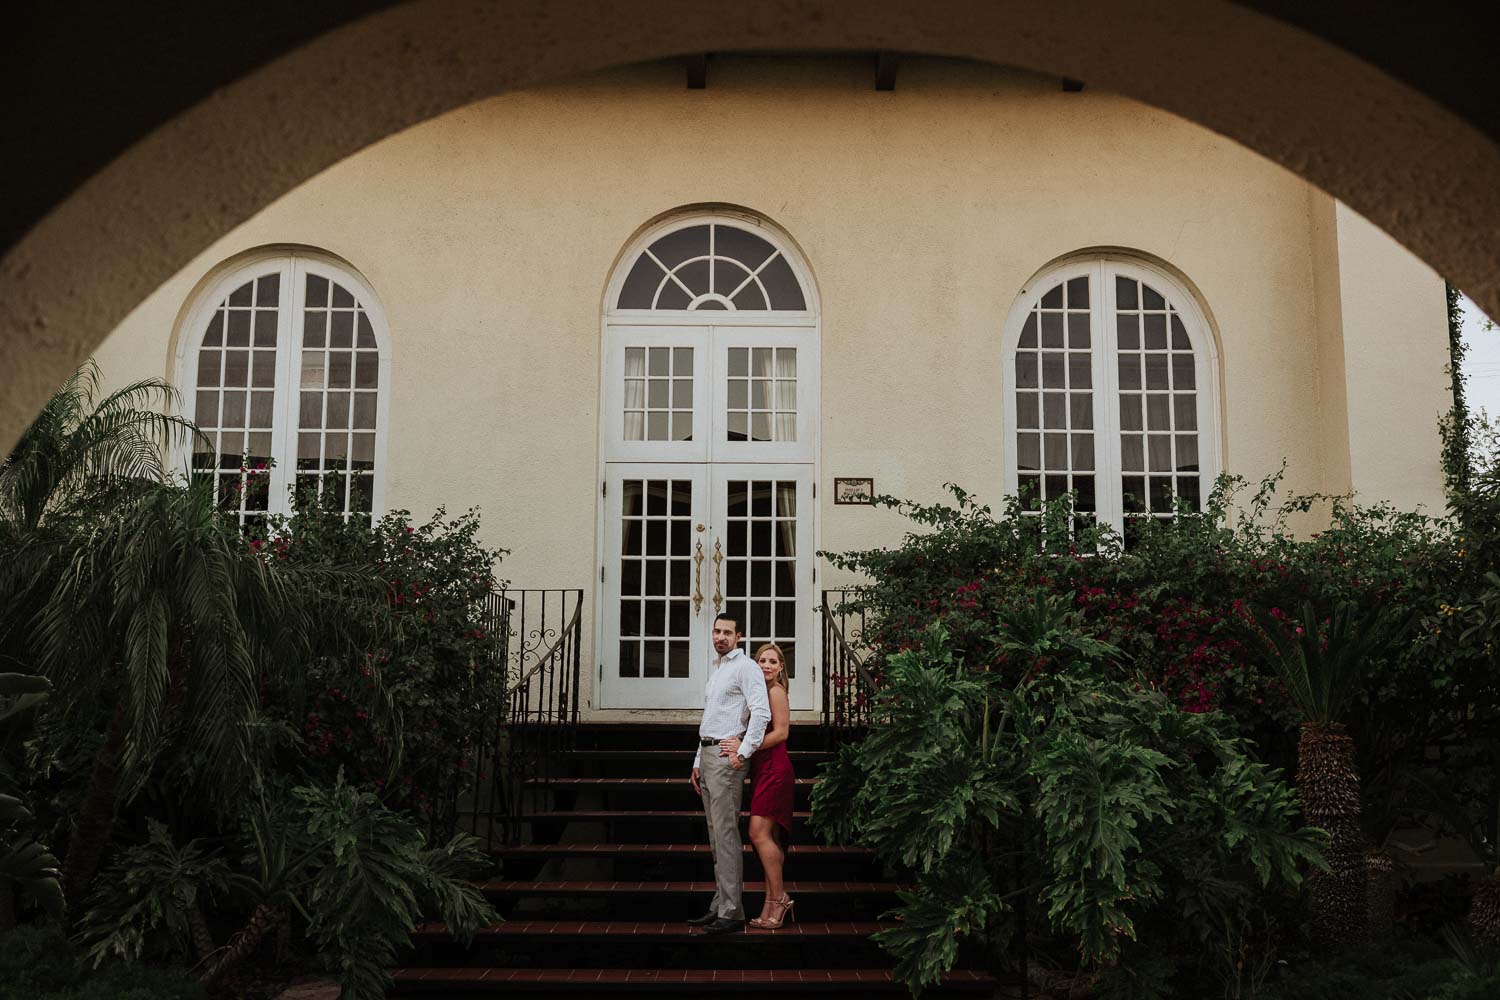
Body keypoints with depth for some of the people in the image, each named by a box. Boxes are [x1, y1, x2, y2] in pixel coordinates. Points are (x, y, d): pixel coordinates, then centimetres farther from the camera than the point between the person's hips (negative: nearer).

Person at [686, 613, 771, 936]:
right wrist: (698, 762, 22)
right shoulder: (715, 670, 22)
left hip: (727, 756, -10)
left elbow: (761, 713, -19)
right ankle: (720, 905, 16)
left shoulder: (745, 667, -7)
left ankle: (732, 912, -10)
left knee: (726, 833, -11)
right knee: (715, 835, 11)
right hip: (708, 754, 10)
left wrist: (743, 752, -21)